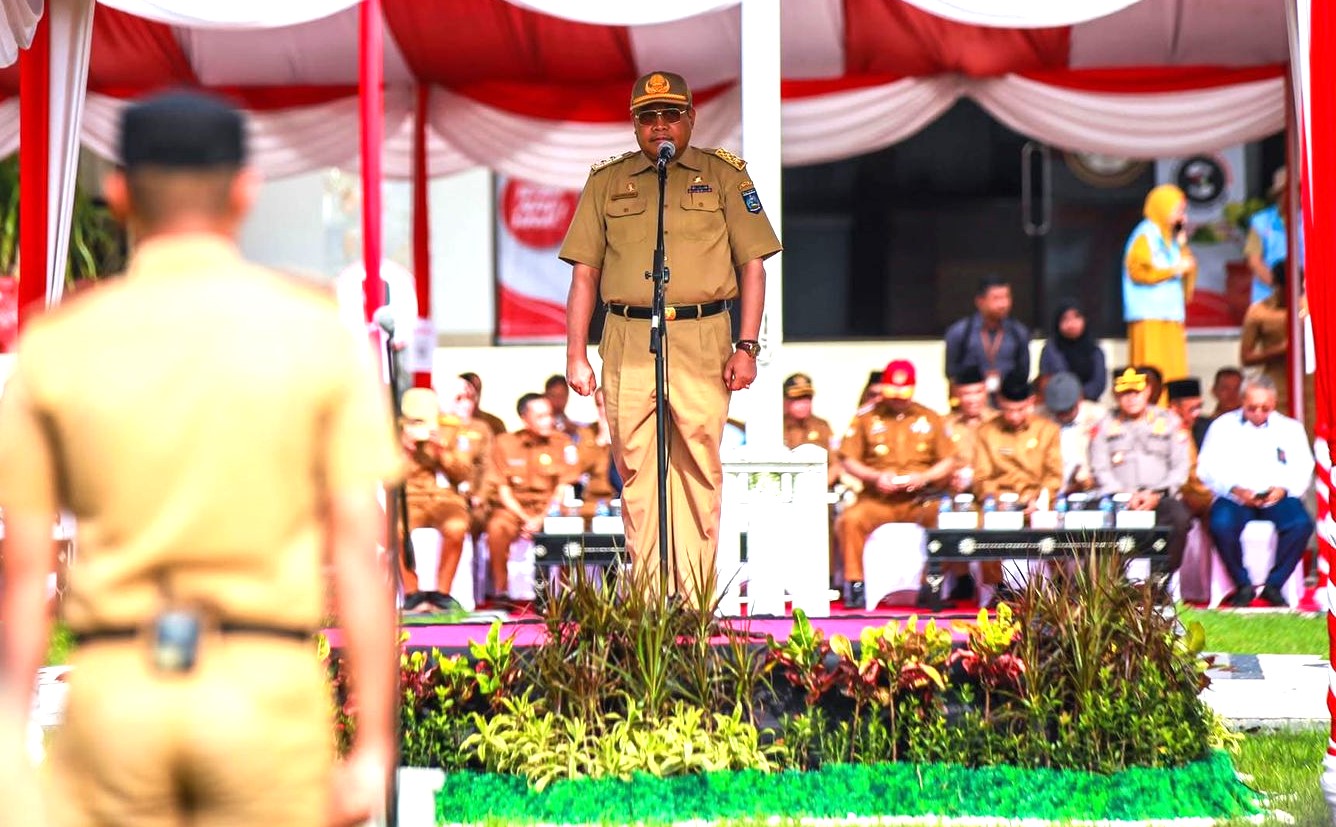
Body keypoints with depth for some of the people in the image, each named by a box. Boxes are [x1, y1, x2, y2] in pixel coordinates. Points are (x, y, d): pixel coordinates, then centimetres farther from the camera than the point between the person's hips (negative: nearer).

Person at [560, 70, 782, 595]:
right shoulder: (606, 181, 15)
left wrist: (747, 346, -1)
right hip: (628, 341, 2)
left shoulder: (724, 176, 10)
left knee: (700, 470, -3)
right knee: (635, 472, 2)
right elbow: (584, 273, 14)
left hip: (702, 340, -2)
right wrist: (576, 354, 6)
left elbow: (752, 265, 7)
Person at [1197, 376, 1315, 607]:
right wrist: (1235, 490, -15)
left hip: (1278, 499, 1)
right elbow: (1207, 469, 2)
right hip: (1234, 499, -1)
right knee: (1221, 524, -35)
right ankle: (1243, 586, -14)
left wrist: (1283, 490, -15)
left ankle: (1274, 585, -14)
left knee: (1301, 523, -31)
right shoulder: (1223, 426, 12)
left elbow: (1302, 471, 7)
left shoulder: (1291, 428, 16)